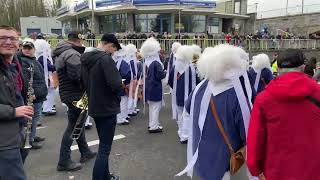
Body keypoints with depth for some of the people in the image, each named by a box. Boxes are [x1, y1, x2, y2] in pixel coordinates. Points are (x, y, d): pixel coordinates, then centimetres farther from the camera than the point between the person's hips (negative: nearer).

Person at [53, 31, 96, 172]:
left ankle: (85, 152, 31)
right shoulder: (72, 54, -19)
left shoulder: (60, 53, 14)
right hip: (75, 95, -11)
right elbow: (76, 75, -30)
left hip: (68, 93, 11)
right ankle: (64, 161, 7)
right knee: (73, 126, -2)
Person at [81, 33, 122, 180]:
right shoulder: (106, 59, -19)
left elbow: (84, 82, 16)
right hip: (107, 108, -9)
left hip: (94, 107, 9)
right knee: (105, 148, 0)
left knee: (103, 145, 21)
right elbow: (116, 85, -27)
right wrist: (120, 83, -6)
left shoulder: (86, 59, 8)